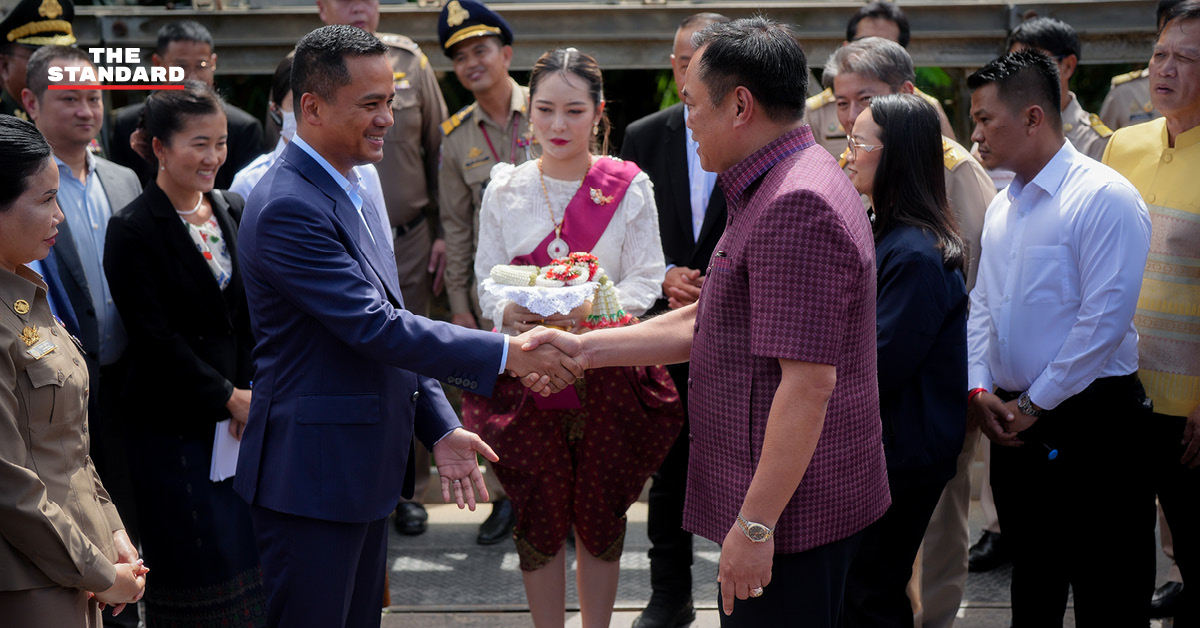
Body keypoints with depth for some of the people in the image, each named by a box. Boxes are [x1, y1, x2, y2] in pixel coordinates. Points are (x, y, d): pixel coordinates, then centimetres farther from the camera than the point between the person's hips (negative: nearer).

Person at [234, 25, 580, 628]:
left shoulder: (348, 193, 12)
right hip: (313, 475, -10)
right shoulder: (286, 208, -20)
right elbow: (376, 328, -25)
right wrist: (508, 353, -21)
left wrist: (439, 426, 9)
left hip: (365, 466, 10)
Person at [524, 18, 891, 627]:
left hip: (789, 509, -10)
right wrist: (585, 348, 15)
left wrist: (755, 523, -24)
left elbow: (808, 382, -26)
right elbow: (705, 326, 20)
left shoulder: (795, 206, -21)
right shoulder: (774, 191, 15)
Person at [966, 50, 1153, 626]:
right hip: (1013, 425, 7)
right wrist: (978, 389, 1)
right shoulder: (1002, 207, 12)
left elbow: (1105, 317, -18)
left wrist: (1034, 404, -14)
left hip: (1088, 425, -7)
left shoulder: (1104, 198, -13)